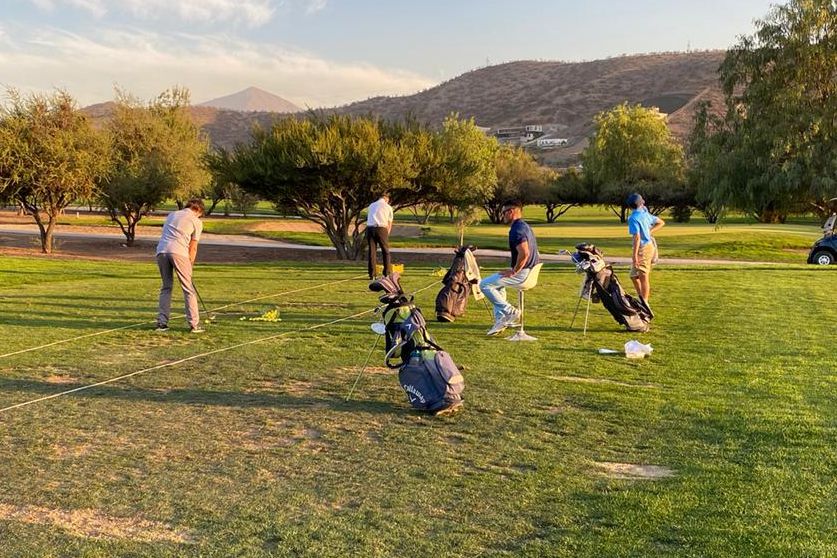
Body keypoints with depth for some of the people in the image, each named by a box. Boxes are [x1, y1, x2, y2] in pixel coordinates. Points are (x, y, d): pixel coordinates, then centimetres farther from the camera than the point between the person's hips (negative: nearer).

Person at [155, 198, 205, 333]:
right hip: (178, 252, -4)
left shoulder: (172, 214, 27)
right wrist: (189, 265, 19)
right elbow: (193, 247, 9)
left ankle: (162, 323, 11)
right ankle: (194, 324, 2)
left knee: (166, 287, 16)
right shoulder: (197, 222, 12)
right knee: (188, 289, 3)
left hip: (161, 250, 5)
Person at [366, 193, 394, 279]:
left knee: (372, 251, 5)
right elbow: (389, 223, 12)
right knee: (385, 251, 9)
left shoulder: (371, 206, 20)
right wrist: (387, 234, 23)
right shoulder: (388, 207, 10)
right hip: (381, 228, -3)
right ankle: (387, 273, 10)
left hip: (370, 228, 3)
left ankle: (372, 275, 5)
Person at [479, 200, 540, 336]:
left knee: (484, 284, -7)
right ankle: (500, 320, 23)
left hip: (522, 273, -11)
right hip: (531, 272, 11)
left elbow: (524, 253, -31)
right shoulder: (525, 226, 15)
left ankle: (510, 312, -5)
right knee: (497, 284, 30)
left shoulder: (516, 229, -18)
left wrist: (514, 271, -19)